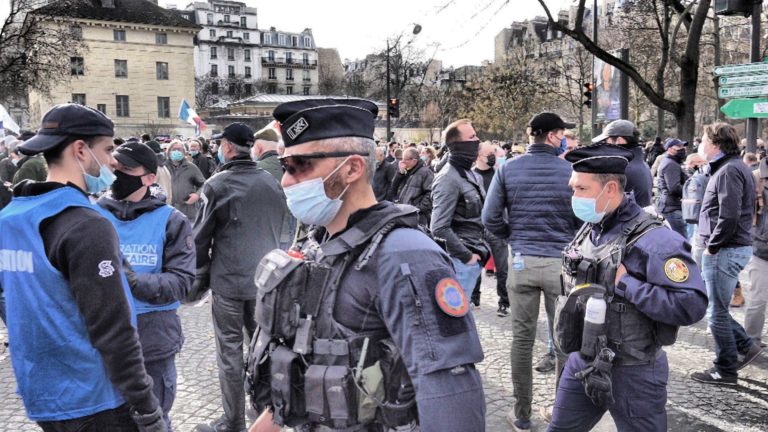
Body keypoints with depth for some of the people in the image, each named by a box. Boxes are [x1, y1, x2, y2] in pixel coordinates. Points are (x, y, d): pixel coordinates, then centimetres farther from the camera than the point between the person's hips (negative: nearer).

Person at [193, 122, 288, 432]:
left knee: (230, 351, 5)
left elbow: (200, 237, -7)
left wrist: (198, 279, 5)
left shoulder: (217, 185, -11)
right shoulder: (272, 182, 4)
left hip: (229, 279, -5)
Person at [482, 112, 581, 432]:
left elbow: (490, 218, -3)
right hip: (561, 262, -1)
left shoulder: (508, 169, -1)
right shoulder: (570, 171, -5)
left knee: (522, 338, 10)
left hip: (521, 262, 1)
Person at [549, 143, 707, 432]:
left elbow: (692, 305, -29)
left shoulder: (653, 239, -21)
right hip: (582, 363, 7)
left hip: (633, 372, -7)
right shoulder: (588, 231, 4)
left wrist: (625, 284, -26)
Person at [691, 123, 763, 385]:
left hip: (725, 251, -10)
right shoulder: (731, 167, 15)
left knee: (717, 312, 1)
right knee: (715, 307, 19)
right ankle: (745, 346, 26)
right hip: (733, 248, 10)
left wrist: (712, 246, -14)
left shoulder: (729, 171, -17)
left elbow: (729, 217, -25)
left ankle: (726, 371, 13)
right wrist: (712, 244, 12)